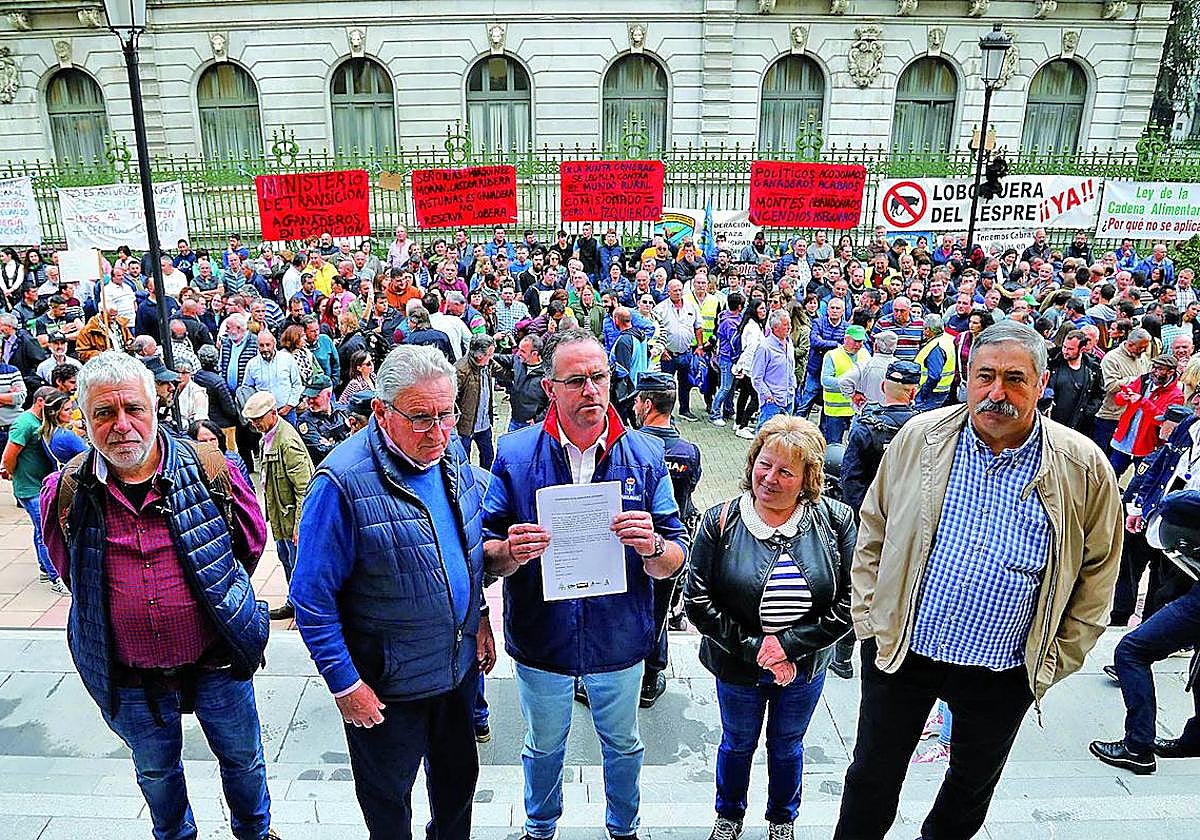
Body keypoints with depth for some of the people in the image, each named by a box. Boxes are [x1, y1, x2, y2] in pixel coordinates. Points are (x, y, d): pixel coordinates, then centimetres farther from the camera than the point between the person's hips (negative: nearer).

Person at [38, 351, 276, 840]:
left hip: (217, 661, -1)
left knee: (243, 757, 20)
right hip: (128, 678, 1)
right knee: (155, 772, 24)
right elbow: (68, 570, 10)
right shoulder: (65, 494, -10)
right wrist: (122, 608, 7)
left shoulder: (210, 470, -13)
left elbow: (252, 541, 3)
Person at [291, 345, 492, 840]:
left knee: (459, 779, 27)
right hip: (387, 684, -6)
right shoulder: (343, 482, -26)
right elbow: (313, 598, -20)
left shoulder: (452, 458, -5)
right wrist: (344, 683, -18)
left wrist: (479, 620, 10)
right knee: (388, 799, 19)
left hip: (461, 665, 6)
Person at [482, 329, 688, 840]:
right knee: (544, 747, 24)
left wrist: (650, 546, -32)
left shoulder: (645, 455, -11)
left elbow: (674, 562, -10)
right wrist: (510, 552, -32)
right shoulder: (515, 454, -12)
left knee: (623, 745, 24)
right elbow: (488, 555, -10)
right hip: (540, 639, 0)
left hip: (620, 639, 1)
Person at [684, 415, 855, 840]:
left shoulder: (835, 520, -13)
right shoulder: (720, 522, -15)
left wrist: (788, 644, -21)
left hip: (806, 667, 1)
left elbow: (852, 599, -14)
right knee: (737, 743, 23)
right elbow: (698, 601, -14)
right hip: (737, 666, 0)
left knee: (787, 746, 24)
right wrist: (753, 648, -20)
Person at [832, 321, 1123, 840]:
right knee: (872, 781, 15)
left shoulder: (1084, 467, -10)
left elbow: (1098, 570, 1)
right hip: (900, 654, 0)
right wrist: (870, 619, -2)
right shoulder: (919, 437, -8)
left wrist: (1056, 659, 0)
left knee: (973, 789, 23)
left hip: (1003, 675, 1)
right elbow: (873, 531, 2)